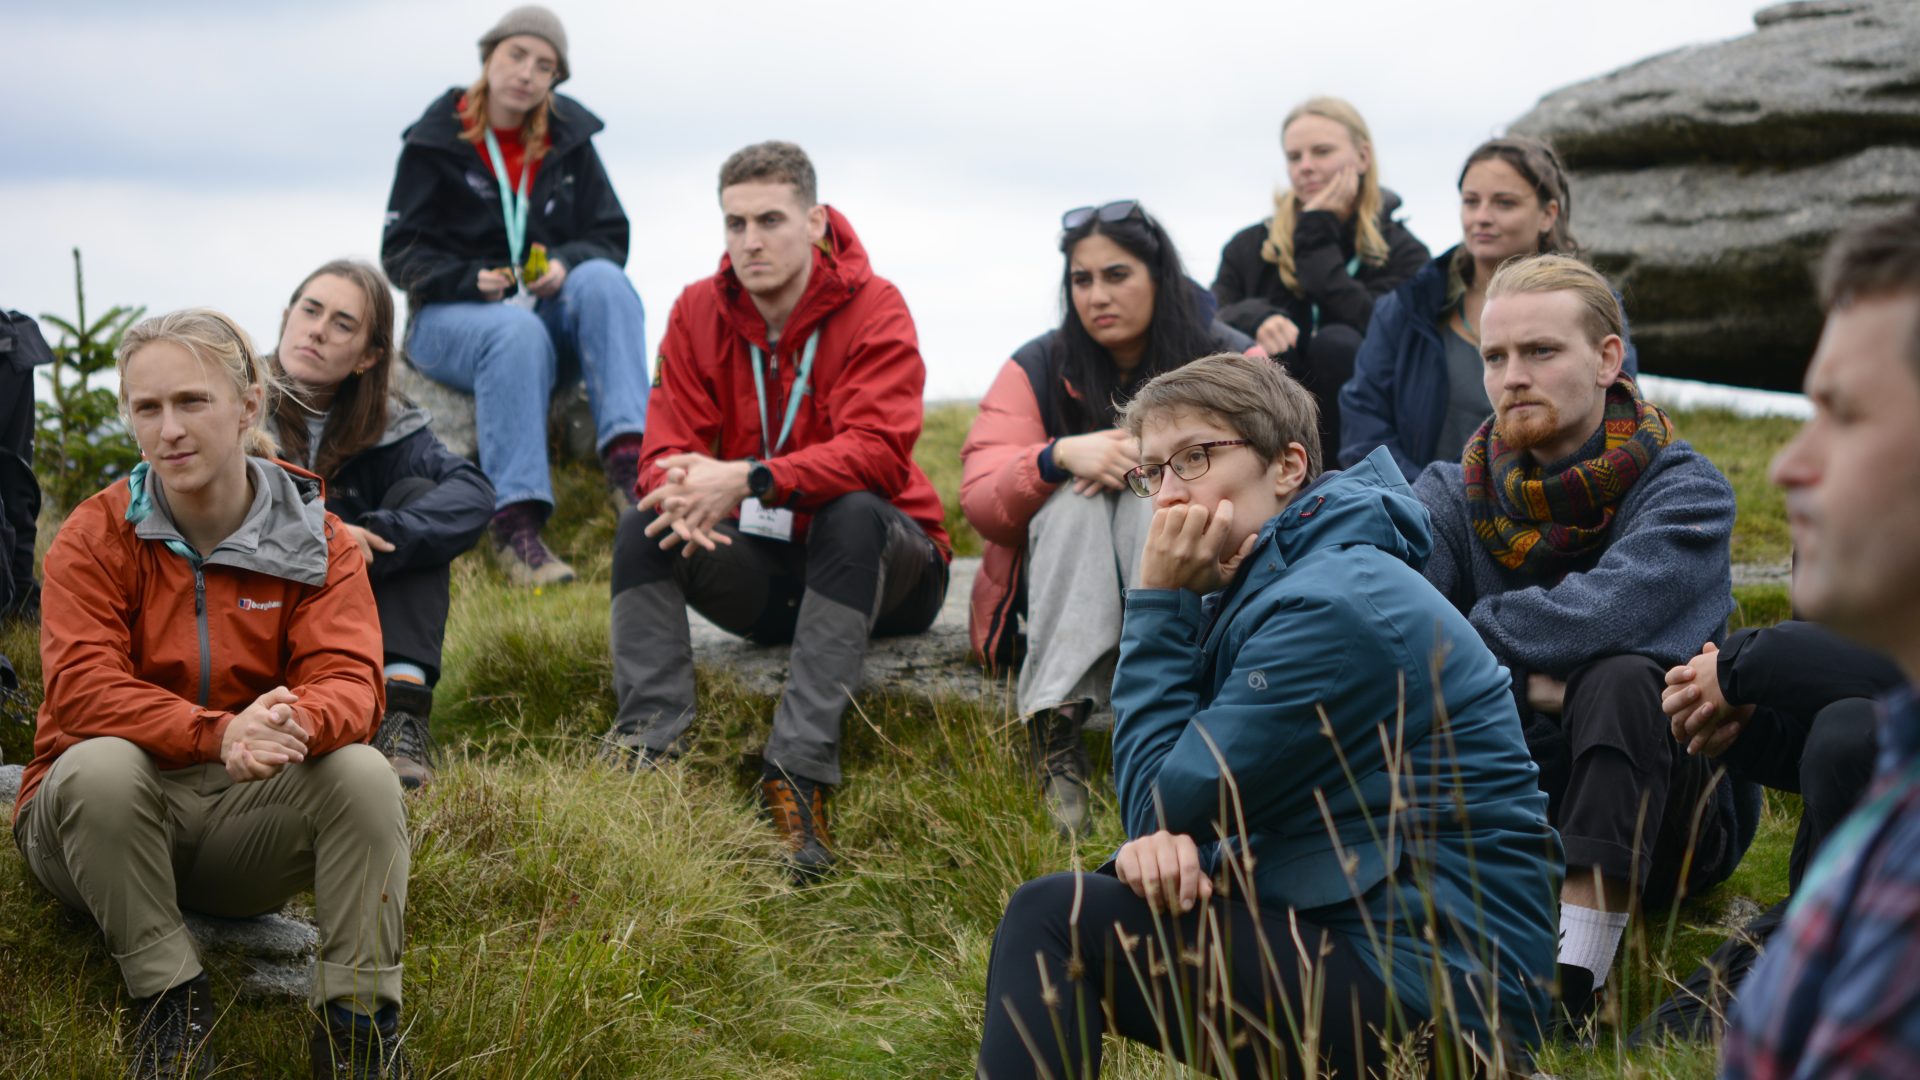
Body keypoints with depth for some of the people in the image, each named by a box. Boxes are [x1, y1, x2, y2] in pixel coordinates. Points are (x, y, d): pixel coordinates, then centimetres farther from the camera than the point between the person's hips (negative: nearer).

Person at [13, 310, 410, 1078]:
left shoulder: (316, 540, -2)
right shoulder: (96, 537, -7)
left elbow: (350, 682, -14)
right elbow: (81, 686, -20)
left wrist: (296, 723, -41)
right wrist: (218, 735, -39)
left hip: (246, 815, 1)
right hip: (107, 814, -1)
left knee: (362, 774, -26)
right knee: (101, 764, -34)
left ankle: (358, 1017, -20)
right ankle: (169, 998, -19)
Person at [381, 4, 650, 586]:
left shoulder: (568, 140, 10)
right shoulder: (437, 140, 1)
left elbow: (610, 236, 9)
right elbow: (400, 252, -1)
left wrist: (567, 265, -14)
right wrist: (470, 280, -20)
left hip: (547, 305, 3)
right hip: (448, 316, -3)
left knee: (603, 280, -29)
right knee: (519, 334, -38)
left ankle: (627, 455, -44)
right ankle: (515, 524, -46)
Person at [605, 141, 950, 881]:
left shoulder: (872, 309, -13)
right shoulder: (699, 312, 0)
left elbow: (876, 452, -28)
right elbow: (667, 449, -5)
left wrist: (748, 480, -42)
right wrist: (684, 494, -32)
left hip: (882, 568, -4)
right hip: (760, 570, 4)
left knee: (852, 515, -35)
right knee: (645, 525, -18)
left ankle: (800, 774, -41)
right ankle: (645, 749, -28)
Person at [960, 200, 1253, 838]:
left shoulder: (1229, 361, -1)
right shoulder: (1038, 369, 1)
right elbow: (979, 502, -8)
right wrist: (1060, 457, -28)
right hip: (1065, 593, 1)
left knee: (1149, 501, -30)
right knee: (1075, 498, -28)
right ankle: (1055, 730, -37)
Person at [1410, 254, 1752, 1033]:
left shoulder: (1684, 490, -9)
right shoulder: (1455, 495, 2)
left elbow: (1596, 619, -27)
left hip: (1662, 818, -3)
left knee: (1618, 682, -33)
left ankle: (1572, 991, -35)